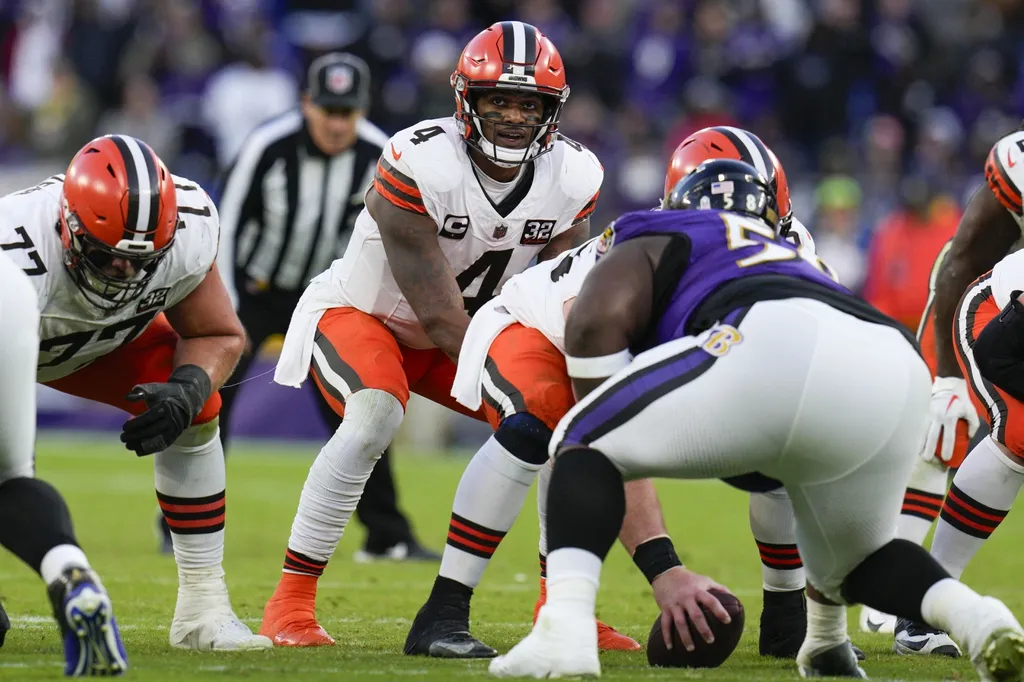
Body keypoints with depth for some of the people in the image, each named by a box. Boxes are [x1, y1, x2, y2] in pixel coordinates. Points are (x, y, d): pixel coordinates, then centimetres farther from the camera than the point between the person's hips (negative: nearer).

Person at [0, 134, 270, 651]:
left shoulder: (188, 231, -30)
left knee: (195, 410, -15)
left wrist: (187, 391, -34)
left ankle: (203, 609, -6)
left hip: (102, 337, 4)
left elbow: (219, 336, -13)